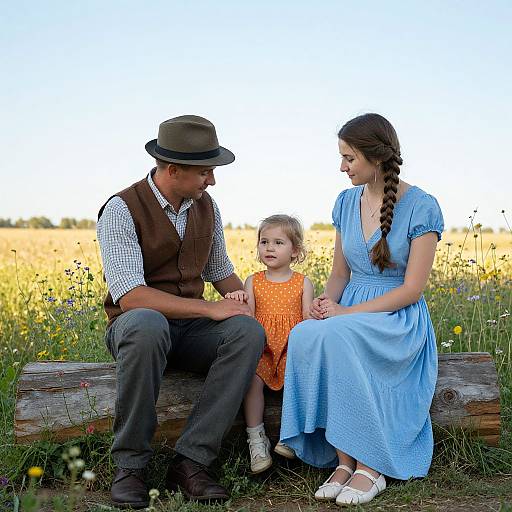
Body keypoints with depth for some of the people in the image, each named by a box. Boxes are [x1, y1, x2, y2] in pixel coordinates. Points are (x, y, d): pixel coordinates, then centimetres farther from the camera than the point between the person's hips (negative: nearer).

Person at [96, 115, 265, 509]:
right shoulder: (121, 210, -13)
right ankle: (130, 464, -25)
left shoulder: (207, 207, 7)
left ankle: (191, 461, -27)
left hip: (192, 328, 5)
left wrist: (255, 308, 3)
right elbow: (129, 296, -23)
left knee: (249, 331, -27)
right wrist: (209, 309, -24)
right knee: (147, 324, -42)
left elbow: (221, 273, 21)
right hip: (136, 326, -5)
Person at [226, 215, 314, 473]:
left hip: (291, 348, 0)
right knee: (253, 376, -29)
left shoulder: (303, 283, 9)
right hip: (261, 348, 1)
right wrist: (239, 302, -17)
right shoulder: (253, 281, 12)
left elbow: (308, 320, 5)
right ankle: (256, 438, -20)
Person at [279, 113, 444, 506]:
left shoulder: (422, 207, -8)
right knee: (304, 336, -31)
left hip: (399, 319, -5)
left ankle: (368, 465, -26)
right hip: (348, 309, 5)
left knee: (335, 336, -37)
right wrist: (326, 303, -8)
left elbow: (412, 289, -12)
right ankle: (343, 459, -23)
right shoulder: (346, 202, 10)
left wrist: (346, 313, -19)